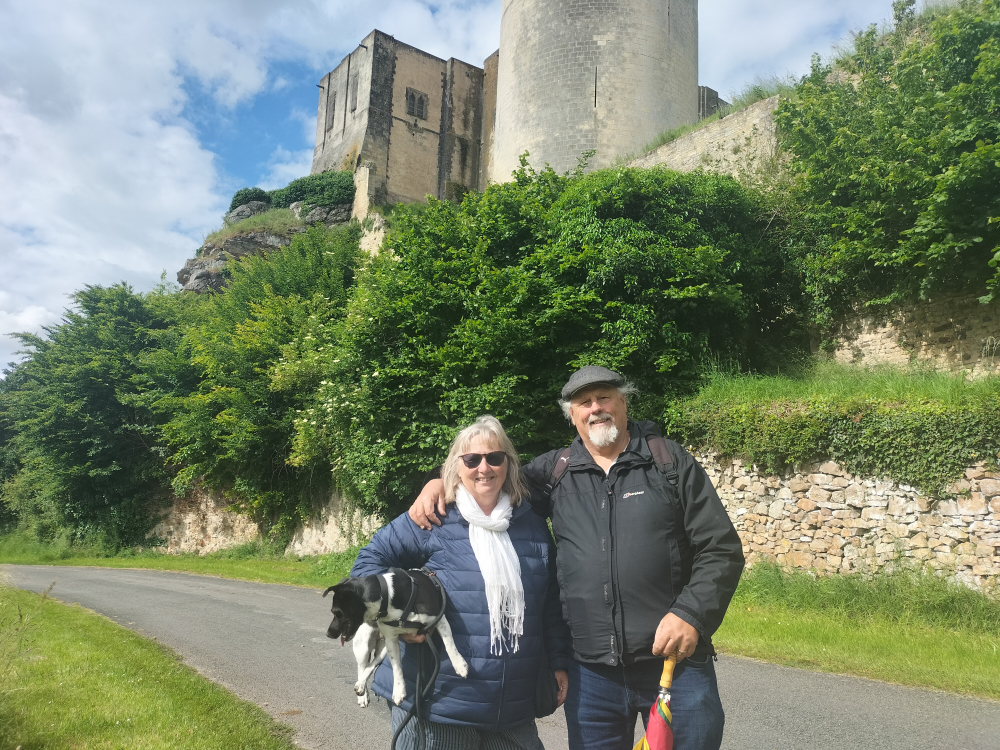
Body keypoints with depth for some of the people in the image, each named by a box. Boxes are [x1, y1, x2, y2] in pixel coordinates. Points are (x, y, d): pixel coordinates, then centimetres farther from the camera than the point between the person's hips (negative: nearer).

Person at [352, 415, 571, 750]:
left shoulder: (533, 527, 7)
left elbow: (550, 605, 13)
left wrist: (560, 663, 10)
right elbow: (370, 560, -2)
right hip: (436, 700, -3)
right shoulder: (432, 521, -6)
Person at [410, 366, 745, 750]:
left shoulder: (671, 462, 1)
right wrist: (442, 481, 0)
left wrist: (691, 614, -14)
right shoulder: (556, 471, 6)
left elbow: (722, 549, -1)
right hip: (591, 671, 2)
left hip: (677, 660, -2)